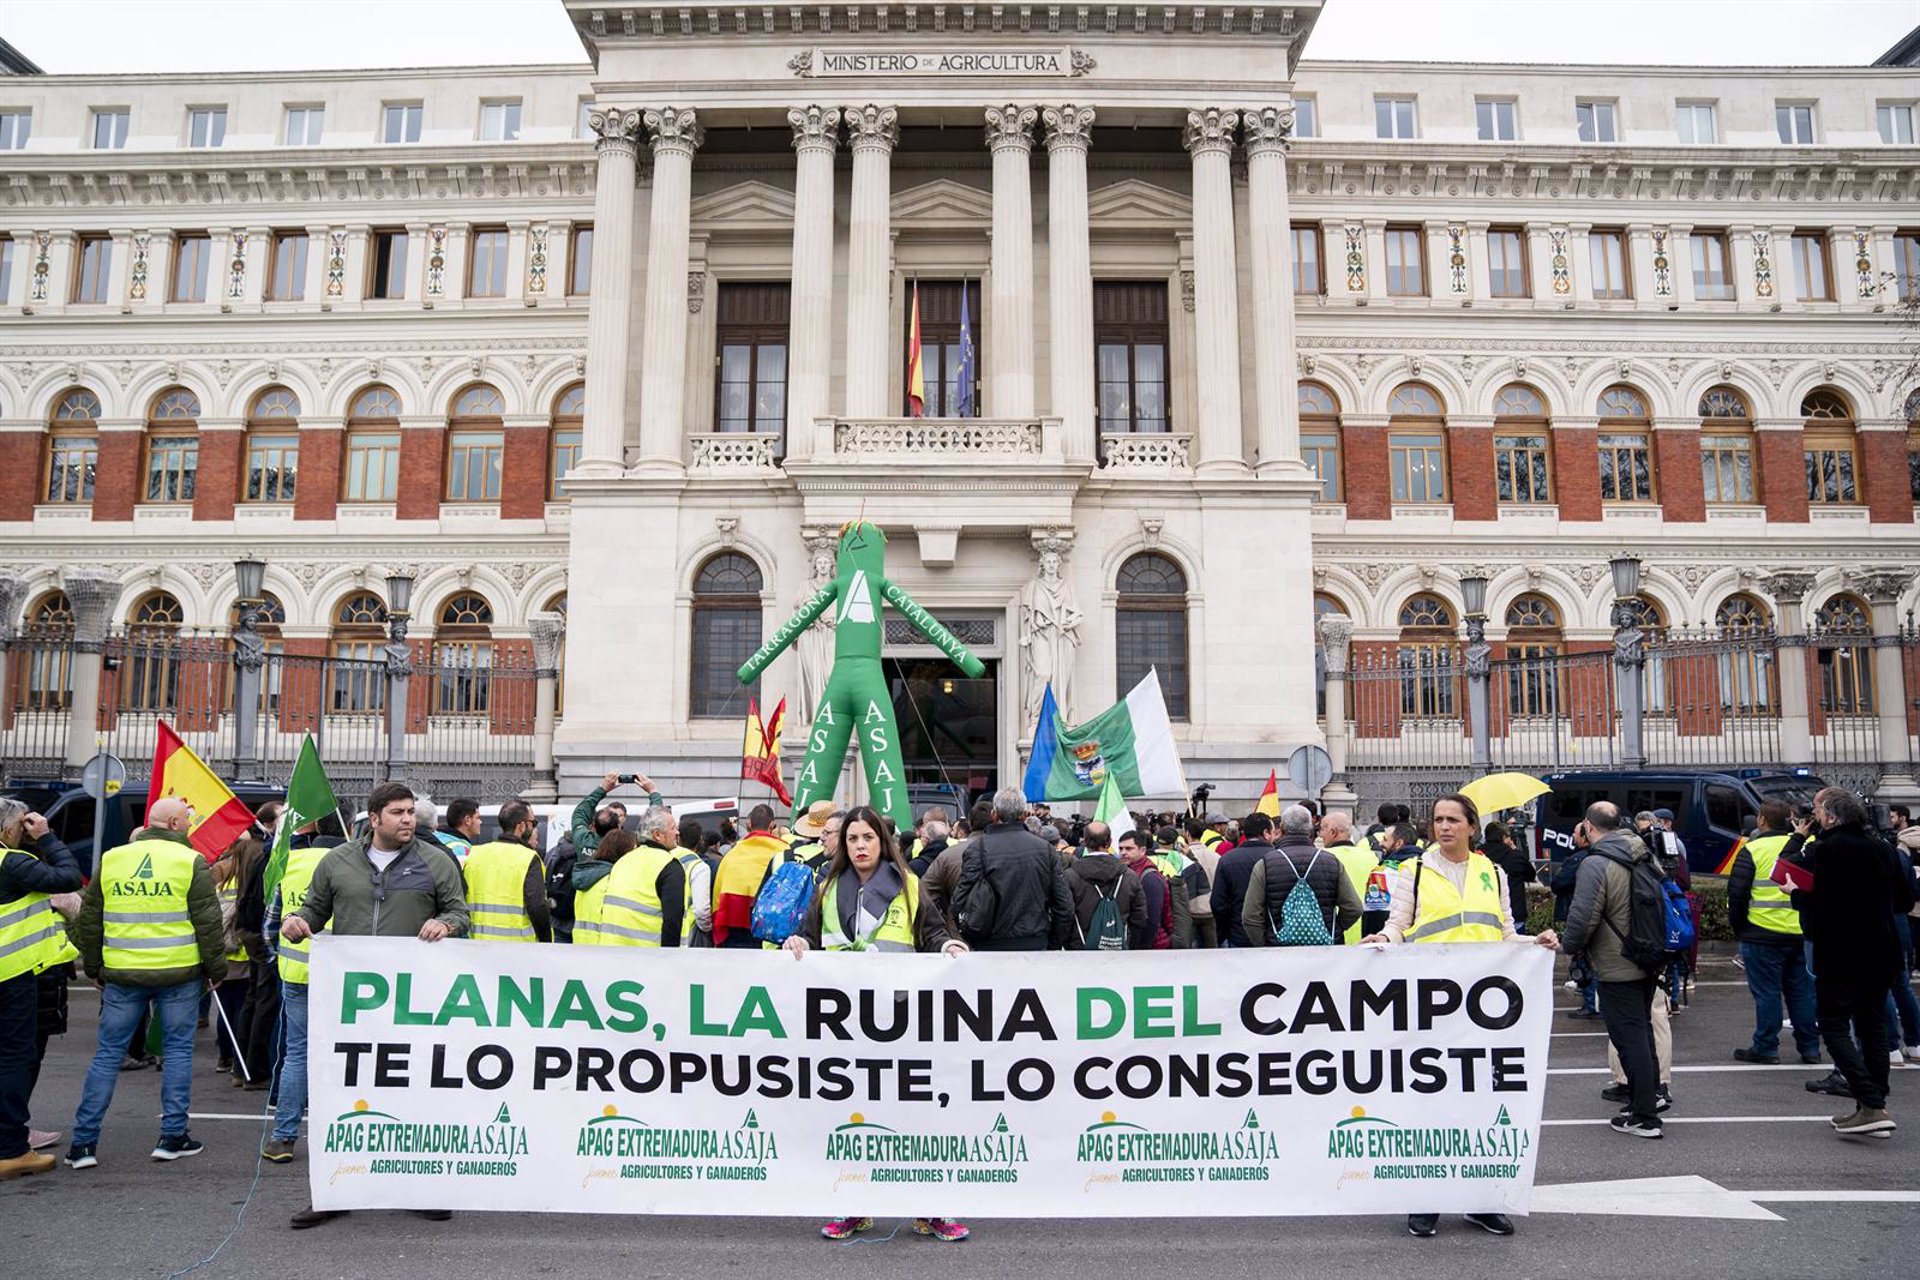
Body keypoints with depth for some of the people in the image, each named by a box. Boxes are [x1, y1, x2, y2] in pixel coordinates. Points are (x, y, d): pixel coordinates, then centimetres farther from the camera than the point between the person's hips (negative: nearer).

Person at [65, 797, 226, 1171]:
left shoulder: (110, 860, 6)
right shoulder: (190, 861, -7)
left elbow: (88, 920, 12)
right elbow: (208, 922, -7)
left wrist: (94, 968, 22)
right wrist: (215, 969, 3)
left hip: (121, 973, 3)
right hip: (179, 973, -3)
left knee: (108, 1052, 11)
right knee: (178, 1049, 7)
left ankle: (84, 1141, 12)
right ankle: (173, 1136, 10)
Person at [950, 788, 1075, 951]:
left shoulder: (978, 847, -7)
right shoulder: (1045, 848, 2)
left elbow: (961, 900, -9)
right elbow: (1064, 905, 3)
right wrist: (1055, 944, 12)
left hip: (992, 946, -2)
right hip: (1036, 944, 2)